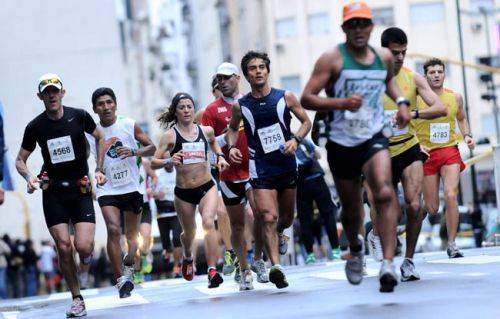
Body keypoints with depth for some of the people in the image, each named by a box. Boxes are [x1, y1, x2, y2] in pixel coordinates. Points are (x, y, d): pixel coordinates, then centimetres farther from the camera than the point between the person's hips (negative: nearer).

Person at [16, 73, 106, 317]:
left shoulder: (79, 116, -3)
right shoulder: (35, 127, -1)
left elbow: (100, 138, 15)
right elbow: (20, 160, 9)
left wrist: (99, 170, 5)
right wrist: (29, 177, -13)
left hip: (81, 190, -1)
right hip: (53, 192, 1)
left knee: (83, 247, -15)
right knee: (63, 248, -6)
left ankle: (87, 253, 24)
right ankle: (77, 299, 9)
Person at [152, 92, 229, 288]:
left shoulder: (206, 130, 3)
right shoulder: (170, 136, -6)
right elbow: (153, 163, -9)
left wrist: (220, 156, 11)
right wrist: (169, 160, -28)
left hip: (207, 187, 1)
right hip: (183, 192, 0)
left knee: (208, 222, -23)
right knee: (189, 233, 15)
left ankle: (212, 271, -27)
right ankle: (187, 257, 50)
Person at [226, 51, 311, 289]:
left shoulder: (286, 98, -2)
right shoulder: (240, 106, -2)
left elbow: (306, 121, 7)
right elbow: (232, 129, 17)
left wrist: (296, 140, -10)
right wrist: (232, 146, -2)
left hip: (287, 166, 2)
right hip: (260, 169, -2)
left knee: (287, 217, 16)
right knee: (268, 217, -17)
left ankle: (278, 234, 51)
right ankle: (275, 267, -22)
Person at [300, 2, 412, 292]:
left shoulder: (384, 57, 8)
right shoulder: (333, 59, -5)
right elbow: (307, 98, -11)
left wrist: (402, 102, 13)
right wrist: (341, 102, -25)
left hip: (375, 138, 1)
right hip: (341, 144, -1)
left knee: (385, 193, -26)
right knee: (351, 208, 12)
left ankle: (388, 263, -32)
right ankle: (355, 249, 45)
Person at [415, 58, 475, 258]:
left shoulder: (455, 97, 5)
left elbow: (462, 118, 23)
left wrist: (467, 135, 5)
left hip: (450, 152, 2)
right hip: (425, 153, -1)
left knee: (451, 196, -18)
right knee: (432, 208, 0)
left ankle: (452, 244, -8)